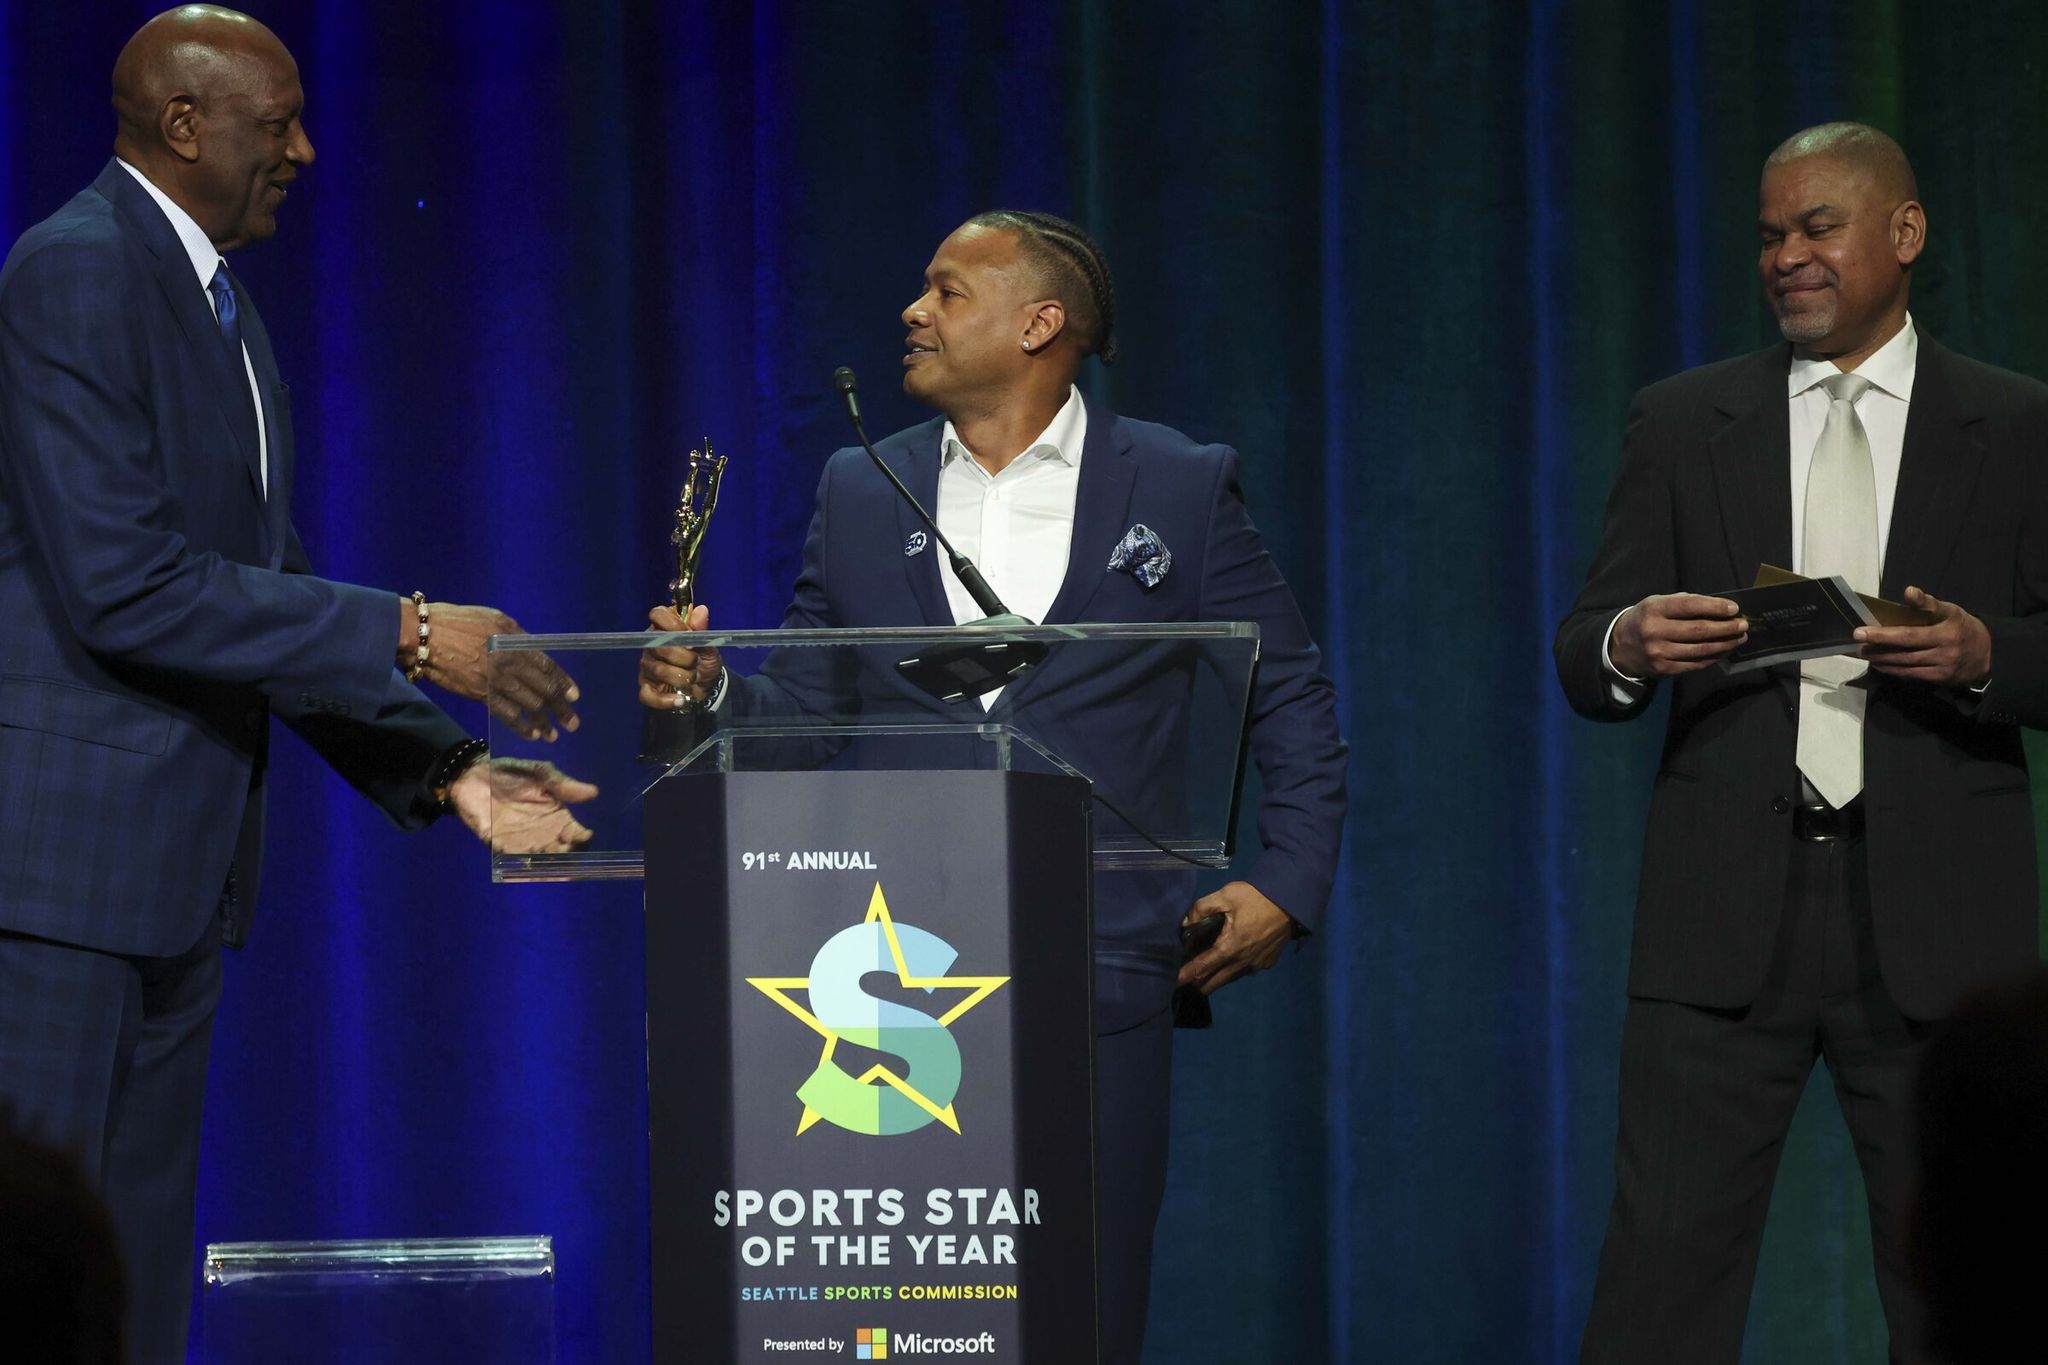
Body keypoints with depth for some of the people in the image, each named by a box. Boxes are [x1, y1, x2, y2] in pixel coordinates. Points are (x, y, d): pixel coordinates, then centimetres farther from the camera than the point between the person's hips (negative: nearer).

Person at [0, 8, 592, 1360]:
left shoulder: (226, 310, 18)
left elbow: (264, 598, 19)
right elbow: (124, 589, -22)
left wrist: (442, 766, 8)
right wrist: (407, 635, -19)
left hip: (181, 863, 10)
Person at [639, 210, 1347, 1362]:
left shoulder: (1183, 489, 4)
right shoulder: (860, 492, 12)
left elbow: (1293, 705, 8)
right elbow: (804, 708, 13)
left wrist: (1290, 887, -2)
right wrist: (709, 691, -7)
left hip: (1096, 975, -2)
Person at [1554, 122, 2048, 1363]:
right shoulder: (1683, 423, 11)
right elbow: (1585, 660, 8)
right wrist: (1627, 647, -15)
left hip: (1934, 918, 0)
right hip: (1728, 905, 1)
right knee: (1666, 1261, -5)